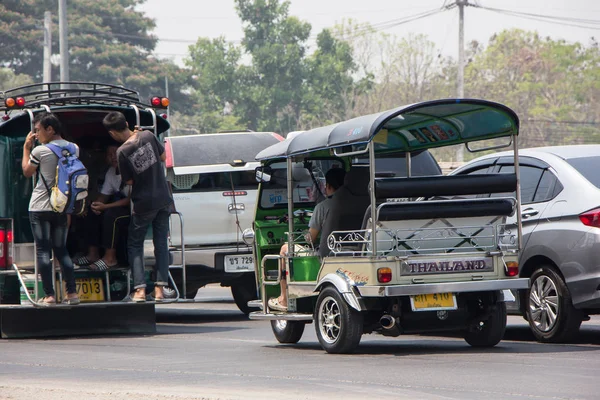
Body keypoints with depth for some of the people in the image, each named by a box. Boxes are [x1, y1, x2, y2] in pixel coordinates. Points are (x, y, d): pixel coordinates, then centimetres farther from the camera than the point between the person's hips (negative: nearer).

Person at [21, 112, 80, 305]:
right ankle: (72, 293, 8)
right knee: (61, 249, 14)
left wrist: (26, 148, 10)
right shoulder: (73, 149, 2)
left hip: (40, 208, -5)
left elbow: (27, 172, 4)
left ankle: (49, 295, -6)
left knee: (43, 250, -1)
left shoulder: (39, 151, -13)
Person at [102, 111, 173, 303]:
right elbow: (164, 156, 10)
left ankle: (140, 289, -4)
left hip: (144, 203, -4)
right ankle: (160, 288, 4)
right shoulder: (148, 136, -6)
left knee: (135, 245, 9)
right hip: (164, 199, 4)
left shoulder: (122, 152, -16)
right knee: (161, 243, 10)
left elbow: (129, 181, -8)